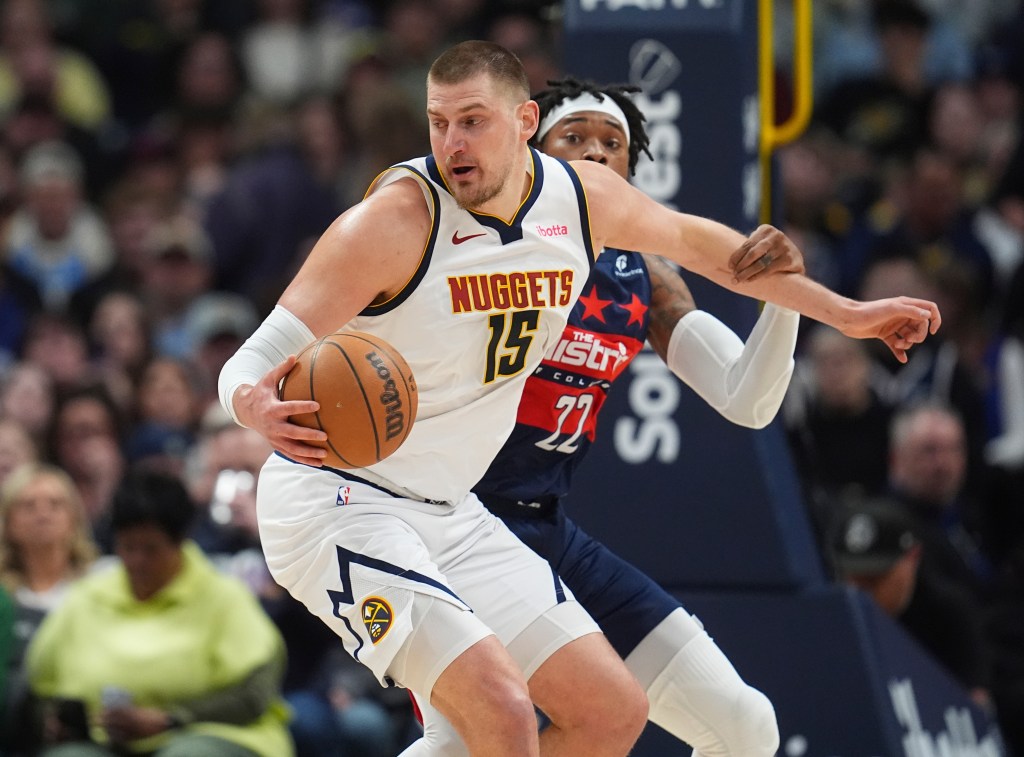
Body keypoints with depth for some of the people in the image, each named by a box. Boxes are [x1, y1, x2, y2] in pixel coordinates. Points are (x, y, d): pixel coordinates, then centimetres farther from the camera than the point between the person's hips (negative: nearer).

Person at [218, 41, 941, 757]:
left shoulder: (582, 197, -1)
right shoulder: (394, 223, -21)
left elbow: (694, 241, 21)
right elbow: (252, 364, -20)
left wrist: (846, 314, 29)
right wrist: (259, 407, -46)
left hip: (448, 511, 8)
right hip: (337, 503, -8)